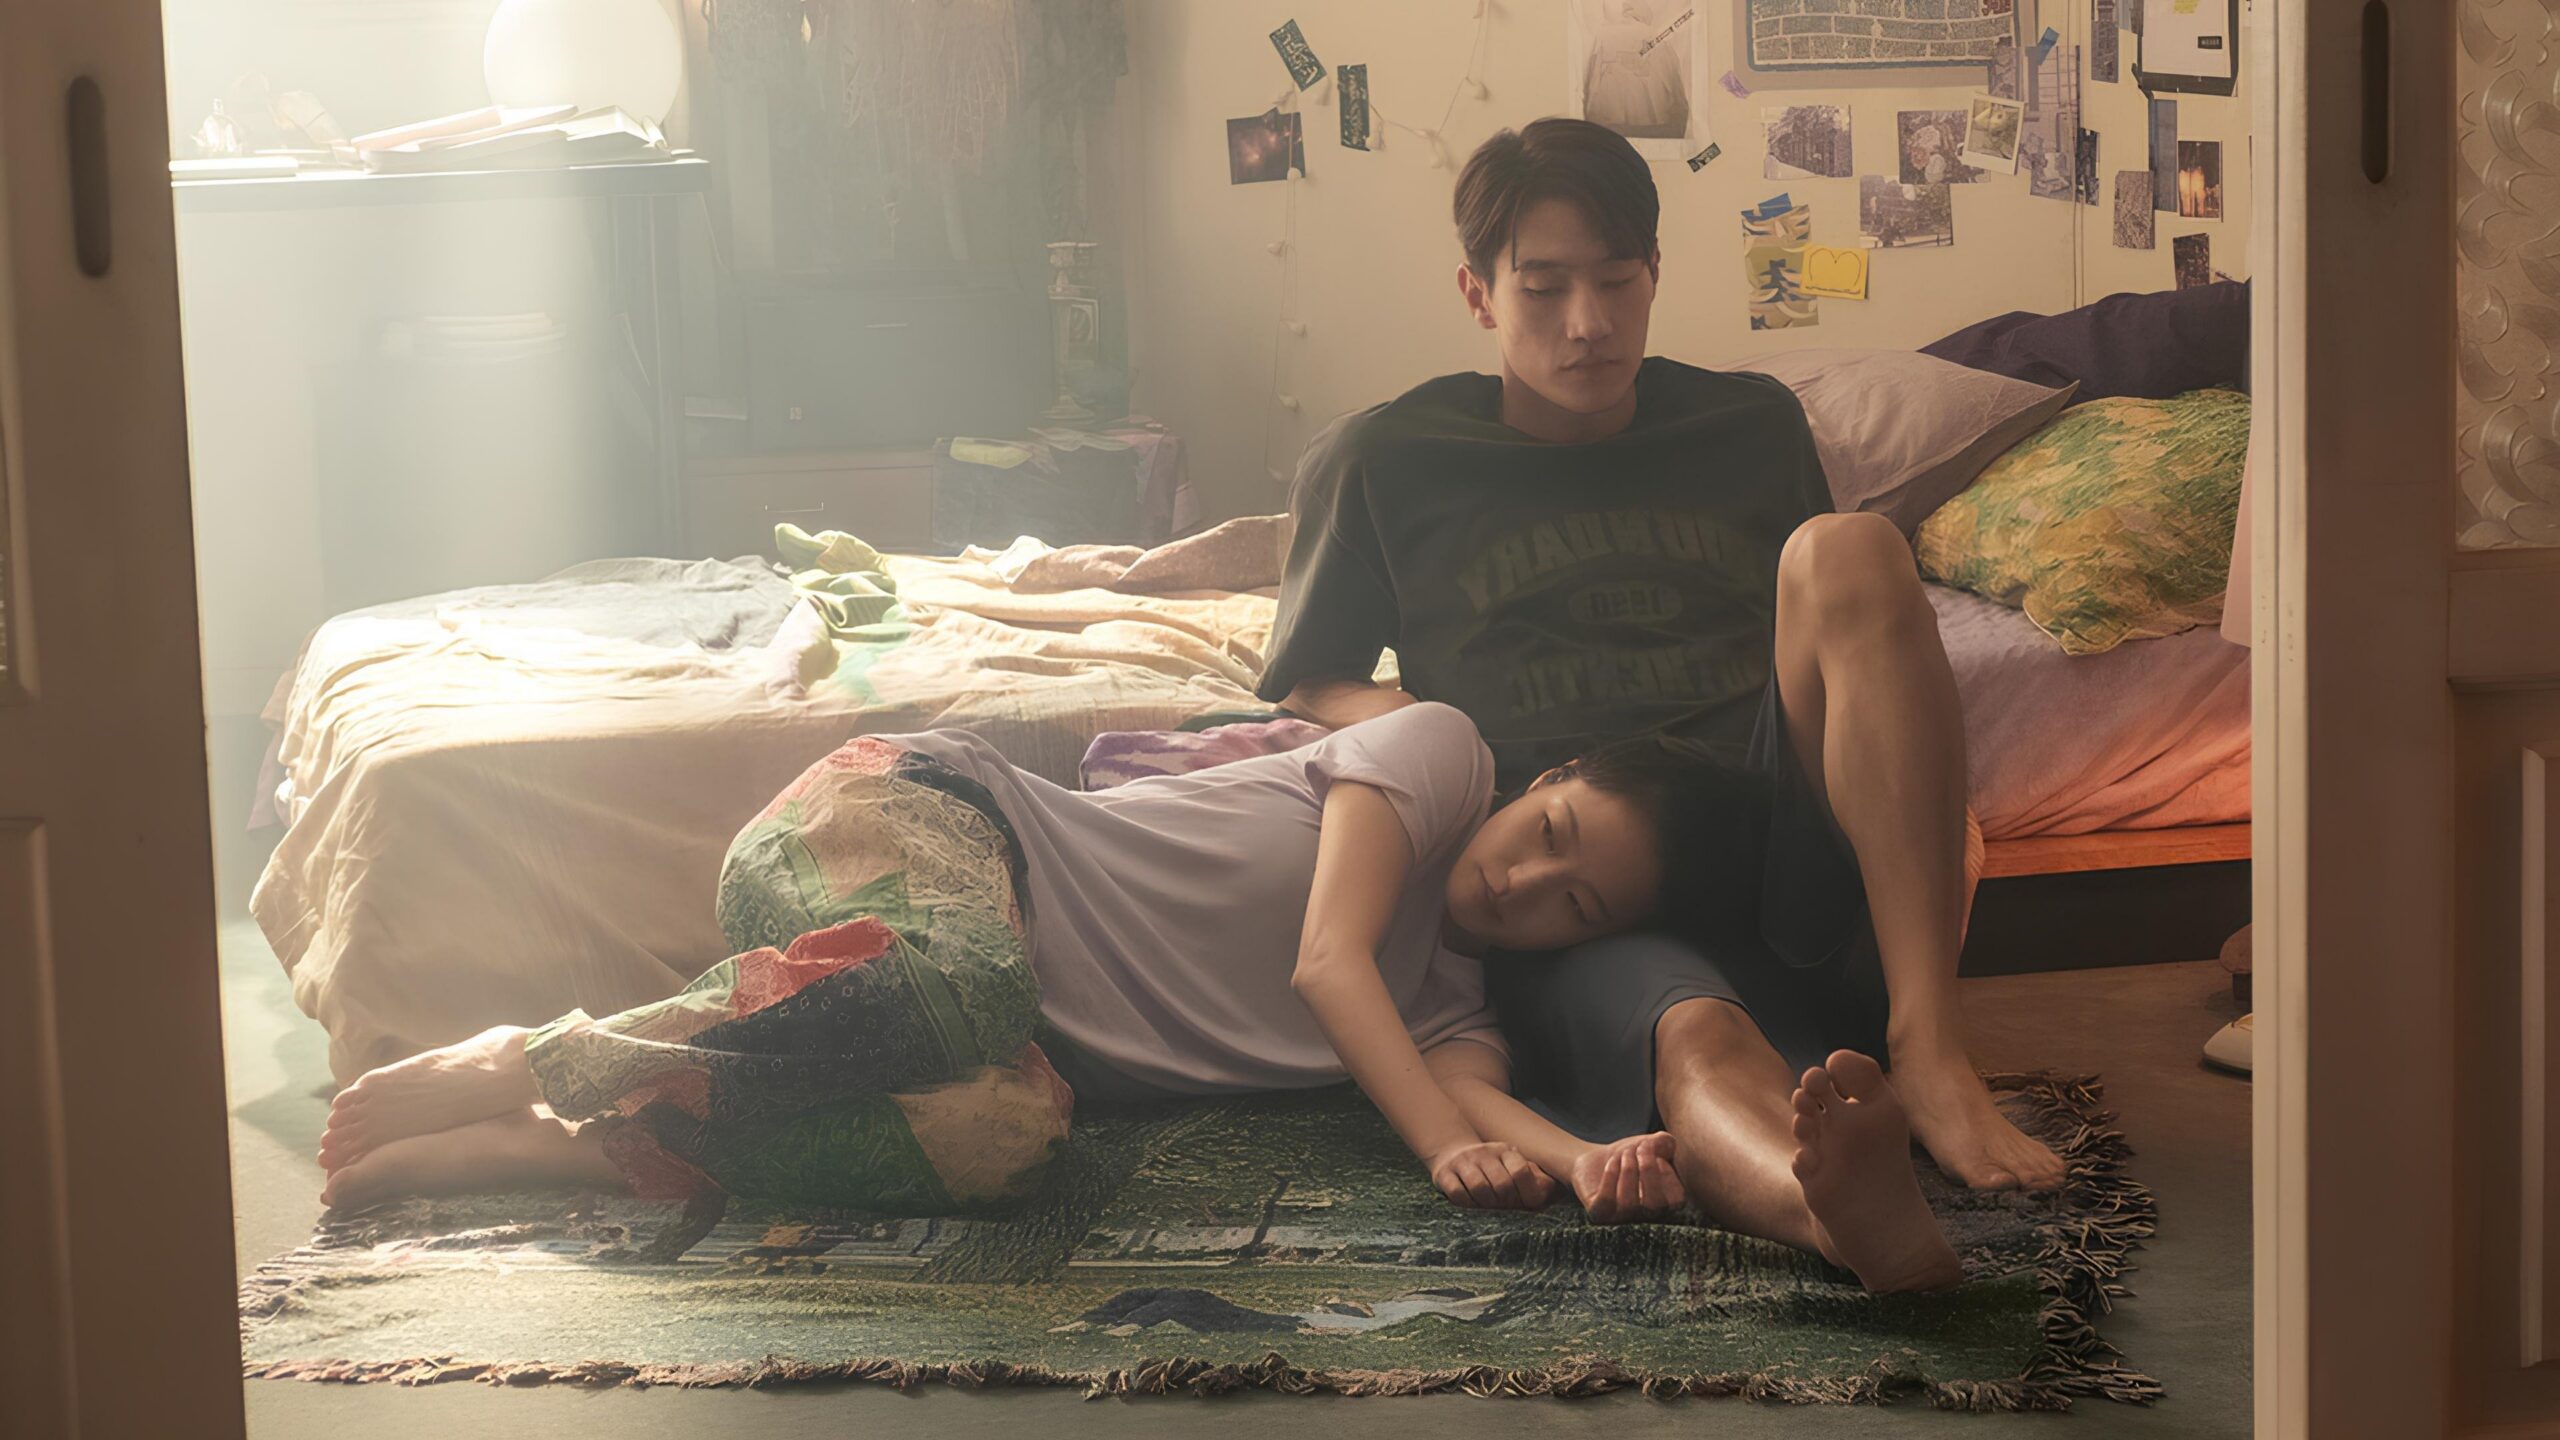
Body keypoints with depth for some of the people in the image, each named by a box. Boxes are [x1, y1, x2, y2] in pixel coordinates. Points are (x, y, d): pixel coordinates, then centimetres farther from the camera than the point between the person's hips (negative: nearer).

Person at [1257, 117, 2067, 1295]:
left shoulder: (1752, 429, 22)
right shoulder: (1383, 466, 14)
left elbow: (1843, 629, 31)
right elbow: (1308, 691, 20)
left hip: (1779, 876, 3)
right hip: (1573, 916, -3)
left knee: (1851, 548, -23)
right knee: (1697, 1041, -40)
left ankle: (1927, 1043, -36)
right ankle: (1846, 1210, -78)